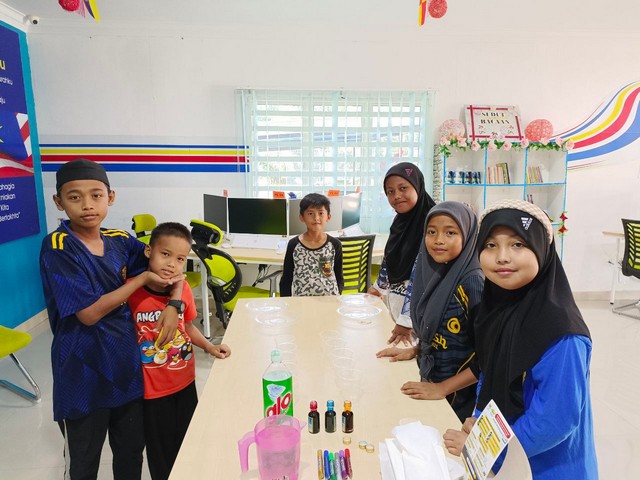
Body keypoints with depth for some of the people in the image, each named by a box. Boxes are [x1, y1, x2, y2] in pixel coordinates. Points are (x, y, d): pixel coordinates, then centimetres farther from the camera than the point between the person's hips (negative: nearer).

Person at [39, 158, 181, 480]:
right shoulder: (57, 248, -16)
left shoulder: (120, 241, -2)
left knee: (132, 453, 22)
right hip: (84, 372, -4)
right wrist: (142, 279, -14)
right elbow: (89, 312, -21)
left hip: (127, 365, 5)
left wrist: (174, 304, -11)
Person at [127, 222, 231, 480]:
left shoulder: (183, 288, -7)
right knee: (162, 451, 18)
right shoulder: (132, 290, -22)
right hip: (153, 387, -4)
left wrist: (210, 347, -5)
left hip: (185, 381, 4)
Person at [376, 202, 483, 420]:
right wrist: (414, 351, 5)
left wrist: (443, 388, -21)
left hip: (459, 393, -6)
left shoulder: (473, 282, -24)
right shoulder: (433, 272, -4)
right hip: (430, 381, 6)